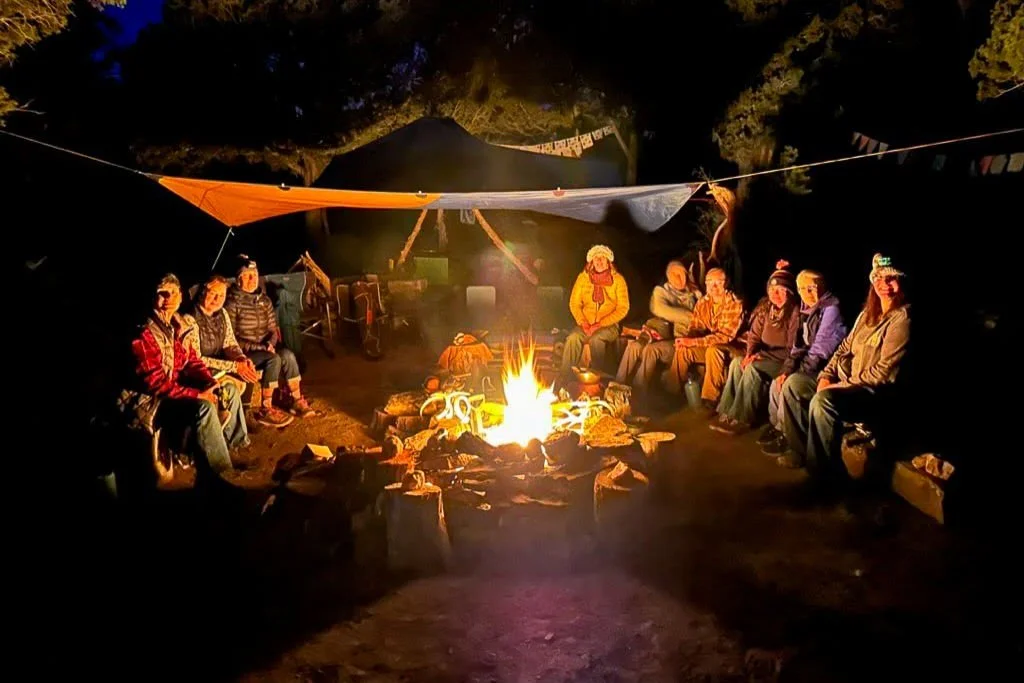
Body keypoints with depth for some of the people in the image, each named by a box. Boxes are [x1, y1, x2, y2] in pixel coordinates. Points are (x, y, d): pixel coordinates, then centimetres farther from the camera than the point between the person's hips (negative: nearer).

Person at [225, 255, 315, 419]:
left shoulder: (264, 300, 10)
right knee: (274, 359, -32)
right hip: (244, 353, -5)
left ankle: (295, 400, -18)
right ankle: (265, 409, -26)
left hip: (265, 348, 5)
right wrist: (258, 347, -18)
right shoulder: (233, 303, -8)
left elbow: (273, 330, 12)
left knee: (287, 355, -26)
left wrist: (270, 344, -11)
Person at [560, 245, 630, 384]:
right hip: (586, 324, 2)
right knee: (573, 338, -29)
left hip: (609, 325, -2)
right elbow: (574, 303, 6)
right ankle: (563, 381, -26)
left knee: (596, 339, -35)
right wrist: (583, 323, -11)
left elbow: (623, 309, -5)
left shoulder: (617, 279, -1)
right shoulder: (583, 277, 6)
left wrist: (600, 324, -14)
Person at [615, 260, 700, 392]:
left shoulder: (694, 294, 15)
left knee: (651, 349, -31)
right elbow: (658, 309, -5)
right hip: (662, 336, 2)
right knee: (634, 345, -27)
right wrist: (688, 316, -6)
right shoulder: (660, 291, 16)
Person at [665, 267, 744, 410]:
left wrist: (694, 342, -31)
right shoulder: (703, 302, 2)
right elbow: (696, 328, 2)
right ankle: (672, 393, -5)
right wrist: (686, 338, -24)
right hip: (710, 346, 6)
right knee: (683, 349, -13)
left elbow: (726, 336, -25)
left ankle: (710, 400, -29)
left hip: (733, 347, -6)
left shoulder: (734, 303, -19)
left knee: (713, 350, -35)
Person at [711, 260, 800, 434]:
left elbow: (793, 349, -18)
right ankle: (728, 413, -19)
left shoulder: (795, 312, -17)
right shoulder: (765, 307, 5)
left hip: (785, 360, -7)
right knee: (737, 363, -17)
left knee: (753, 368, -28)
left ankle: (742, 419, -22)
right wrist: (751, 353, -14)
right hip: (766, 356, 7)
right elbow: (754, 336, 7)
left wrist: (762, 355, -21)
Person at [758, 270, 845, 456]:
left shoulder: (831, 309, -16)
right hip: (811, 365, 9)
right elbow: (799, 346, 9)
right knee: (778, 382, -3)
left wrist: (796, 372, -17)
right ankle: (775, 426, 9)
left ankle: (785, 433, -10)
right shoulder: (808, 310, 11)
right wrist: (787, 369, -6)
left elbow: (821, 349, -20)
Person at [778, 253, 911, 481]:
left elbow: (885, 372, -21)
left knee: (823, 400, -35)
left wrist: (842, 385, -17)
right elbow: (845, 347, 16)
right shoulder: (868, 313, 13)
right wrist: (826, 376, -1)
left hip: (877, 392, -9)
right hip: (846, 380, 10)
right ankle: (802, 451, 9)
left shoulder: (902, 318, -16)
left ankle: (824, 473, -21)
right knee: (793, 384, 3)